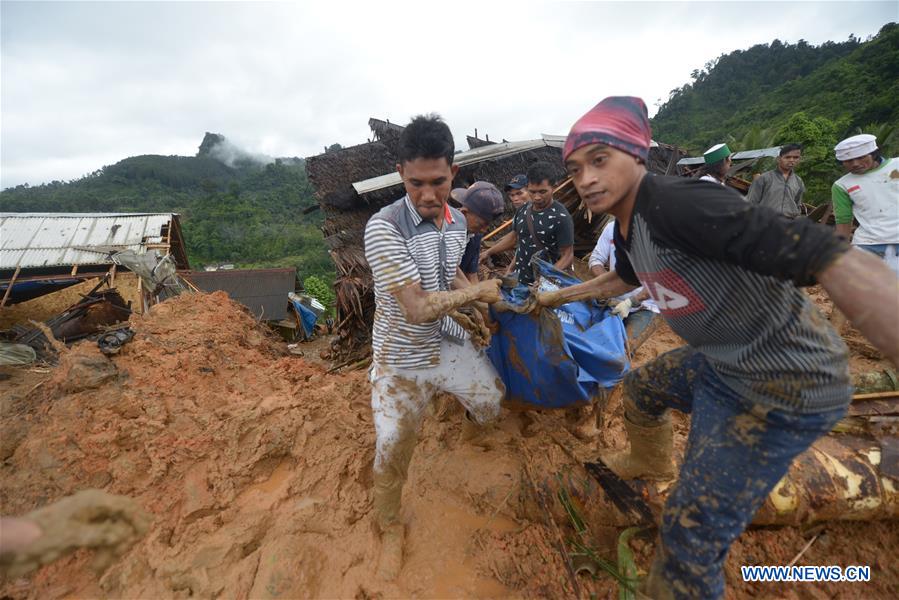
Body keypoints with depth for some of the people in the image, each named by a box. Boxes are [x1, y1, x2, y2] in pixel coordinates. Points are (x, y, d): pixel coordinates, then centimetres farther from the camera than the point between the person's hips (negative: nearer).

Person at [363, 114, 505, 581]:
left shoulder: (457, 220, -4)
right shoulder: (383, 227, -27)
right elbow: (419, 308, -30)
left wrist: (476, 300, 0)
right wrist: (479, 291, -19)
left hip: (451, 344, 6)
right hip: (403, 360, -5)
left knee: (491, 403, 17)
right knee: (391, 454, 6)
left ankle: (468, 418, 56)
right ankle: (390, 528, 38)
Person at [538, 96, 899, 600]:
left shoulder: (678, 204, -27)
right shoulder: (626, 226, 3)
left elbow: (829, 257, -36)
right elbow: (626, 278, 24)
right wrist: (559, 296, 28)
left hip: (784, 385, -9)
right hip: (719, 364, 9)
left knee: (691, 535, -6)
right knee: (641, 388, 29)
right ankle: (651, 463, 57)